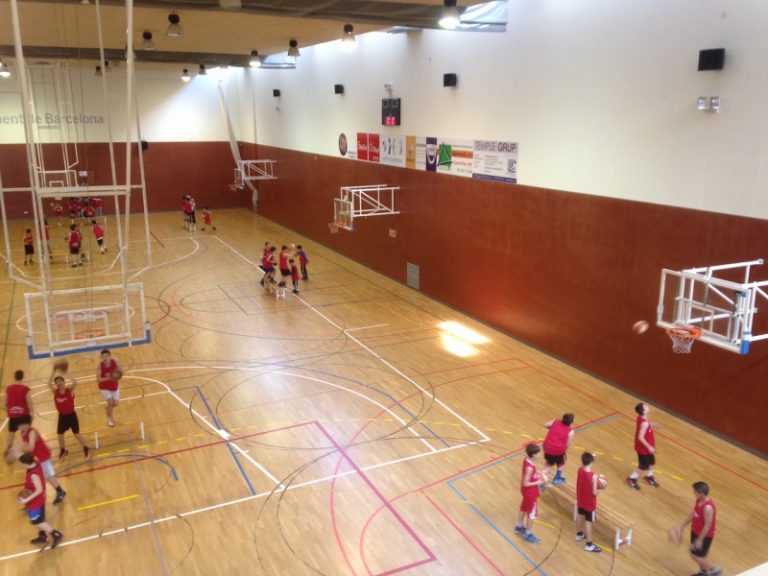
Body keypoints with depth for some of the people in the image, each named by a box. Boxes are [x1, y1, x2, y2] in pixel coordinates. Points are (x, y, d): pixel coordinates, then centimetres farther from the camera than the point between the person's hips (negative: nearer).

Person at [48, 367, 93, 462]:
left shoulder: (70, 390, -13)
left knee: (77, 434, 4)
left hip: (71, 415, -3)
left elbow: (75, 383, -33)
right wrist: (54, 372, -26)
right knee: (60, 435, 11)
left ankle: (87, 450, 22)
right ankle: (63, 451, 38)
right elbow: (49, 383, -22)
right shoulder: (55, 392, -6)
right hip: (62, 416, 3)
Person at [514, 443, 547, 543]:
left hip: (526, 491, 9)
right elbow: (525, 483, -29)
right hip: (530, 493, -9)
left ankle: (519, 527, 47)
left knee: (523, 508, 27)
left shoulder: (527, 460, -8)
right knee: (531, 514, 10)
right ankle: (528, 534, 27)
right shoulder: (529, 467, -36)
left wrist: (538, 473, -3)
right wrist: (538, 482, -21)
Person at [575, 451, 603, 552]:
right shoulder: (593, 476, -32)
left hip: (580, 499, 7)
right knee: (588, 521, 6)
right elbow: (594, 492, -25)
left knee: (580, 516, 27)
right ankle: (589, 545, 19)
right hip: (589, 502, -7)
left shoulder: (580, 470, -13)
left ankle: (579, 534, 49)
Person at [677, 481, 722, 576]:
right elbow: (693, 514, 9)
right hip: (696, 531, 8)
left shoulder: (708, 507, -33)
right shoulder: (699, 500, -6)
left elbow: (707, 525, -27)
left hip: (704, 535, -8)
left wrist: (700, 540, -21)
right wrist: (683, 525, 14)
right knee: (699, 555, 22)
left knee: (696, 556, 4)